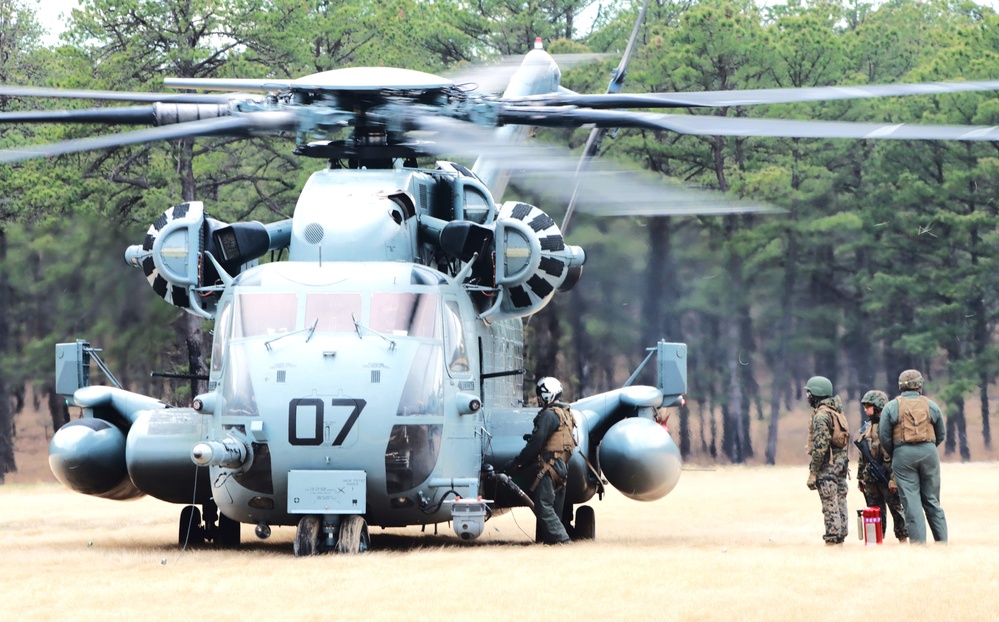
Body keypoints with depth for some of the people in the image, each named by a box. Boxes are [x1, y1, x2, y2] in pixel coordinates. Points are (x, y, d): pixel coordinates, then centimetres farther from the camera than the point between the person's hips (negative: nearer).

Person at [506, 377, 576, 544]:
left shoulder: (549, 415, -12)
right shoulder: (565, 414, 20)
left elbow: (536, 443, -17)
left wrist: (517, 463, -12)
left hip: (548, 466, -10)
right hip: (562, 467, 10)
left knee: (543, 505, -12)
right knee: (554, 508, 10)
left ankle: (560, 538, -18)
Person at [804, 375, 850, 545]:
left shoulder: (821, 415, -15)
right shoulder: (837, 411, 14)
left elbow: (820, 446, -19)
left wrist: (813, 472, -16)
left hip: (827, 463, -9)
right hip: (841, 460, 9)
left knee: (830, 505, -8)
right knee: (840, 501, 10)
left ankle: (832, 539, -9)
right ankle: (841, 536, 13)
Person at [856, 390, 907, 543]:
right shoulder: (867, 427, 15)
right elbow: (862, 456, 21)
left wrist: (894, 478, -21)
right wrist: (860, 477, 19)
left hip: (887, 476, -7)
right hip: (870, 478, 7)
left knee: (897, 509, -2)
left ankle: (903, 539, 2)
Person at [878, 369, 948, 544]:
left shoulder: (891, 407, 1)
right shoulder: (931, 405, 7)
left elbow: (884, 436, 0)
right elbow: (941, 434, 12)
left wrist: (894, 455, 13)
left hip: (903, 454, -2)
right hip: (929, 452, 2)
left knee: (911, 501, -2)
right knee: (932, 500, 10)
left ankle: (918, 541, -8)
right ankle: (942, 541, 10)